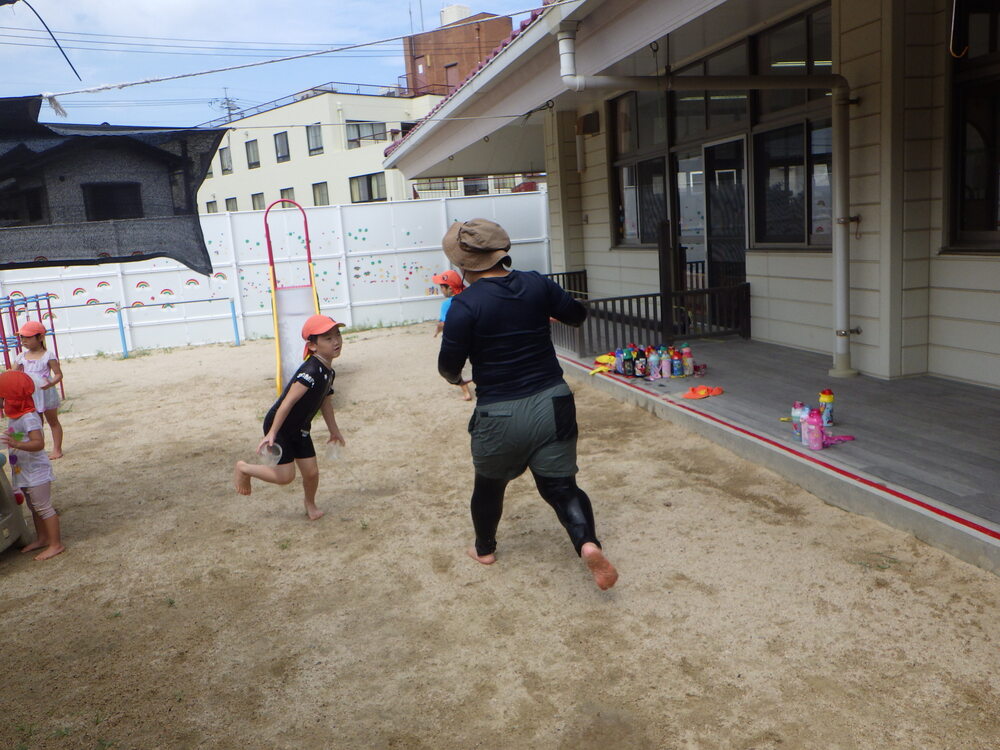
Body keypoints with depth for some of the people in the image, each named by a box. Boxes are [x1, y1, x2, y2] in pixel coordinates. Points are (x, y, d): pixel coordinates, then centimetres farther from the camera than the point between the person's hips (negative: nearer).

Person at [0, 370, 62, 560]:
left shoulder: (29, 418, -22)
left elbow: (39, 443, -33)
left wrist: (16, 444, -46)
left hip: (36, 471, -10)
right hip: (23, 472, 10)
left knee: (43, 507, -5)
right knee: (34, 507, 19)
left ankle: (56, 544, 1)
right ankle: (42, 538, 32)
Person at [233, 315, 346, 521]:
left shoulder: (329, 372, 1)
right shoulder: (310, 371, -28)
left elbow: (326, 401, 16)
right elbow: (288, 401, -30)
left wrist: (334, 431, 25)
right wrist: (272, 433, -31)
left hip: (300, 429, 8)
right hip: (278, 426, -8)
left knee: (311, 472, 6)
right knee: (285, 476, -7)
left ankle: (310, 504, 34)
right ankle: (244, 468, 16)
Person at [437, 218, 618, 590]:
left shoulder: (465, 306, -16)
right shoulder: (536, 284, -2)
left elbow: (449, 367, -10)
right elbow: (577, 315, 12)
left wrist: (455, 377, 13)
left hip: (499, 414, -2)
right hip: (552, 403, 3)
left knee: (489, 484, 22)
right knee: (561, 485, 11)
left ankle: (484, 548, 42)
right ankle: (588, 543, -13)